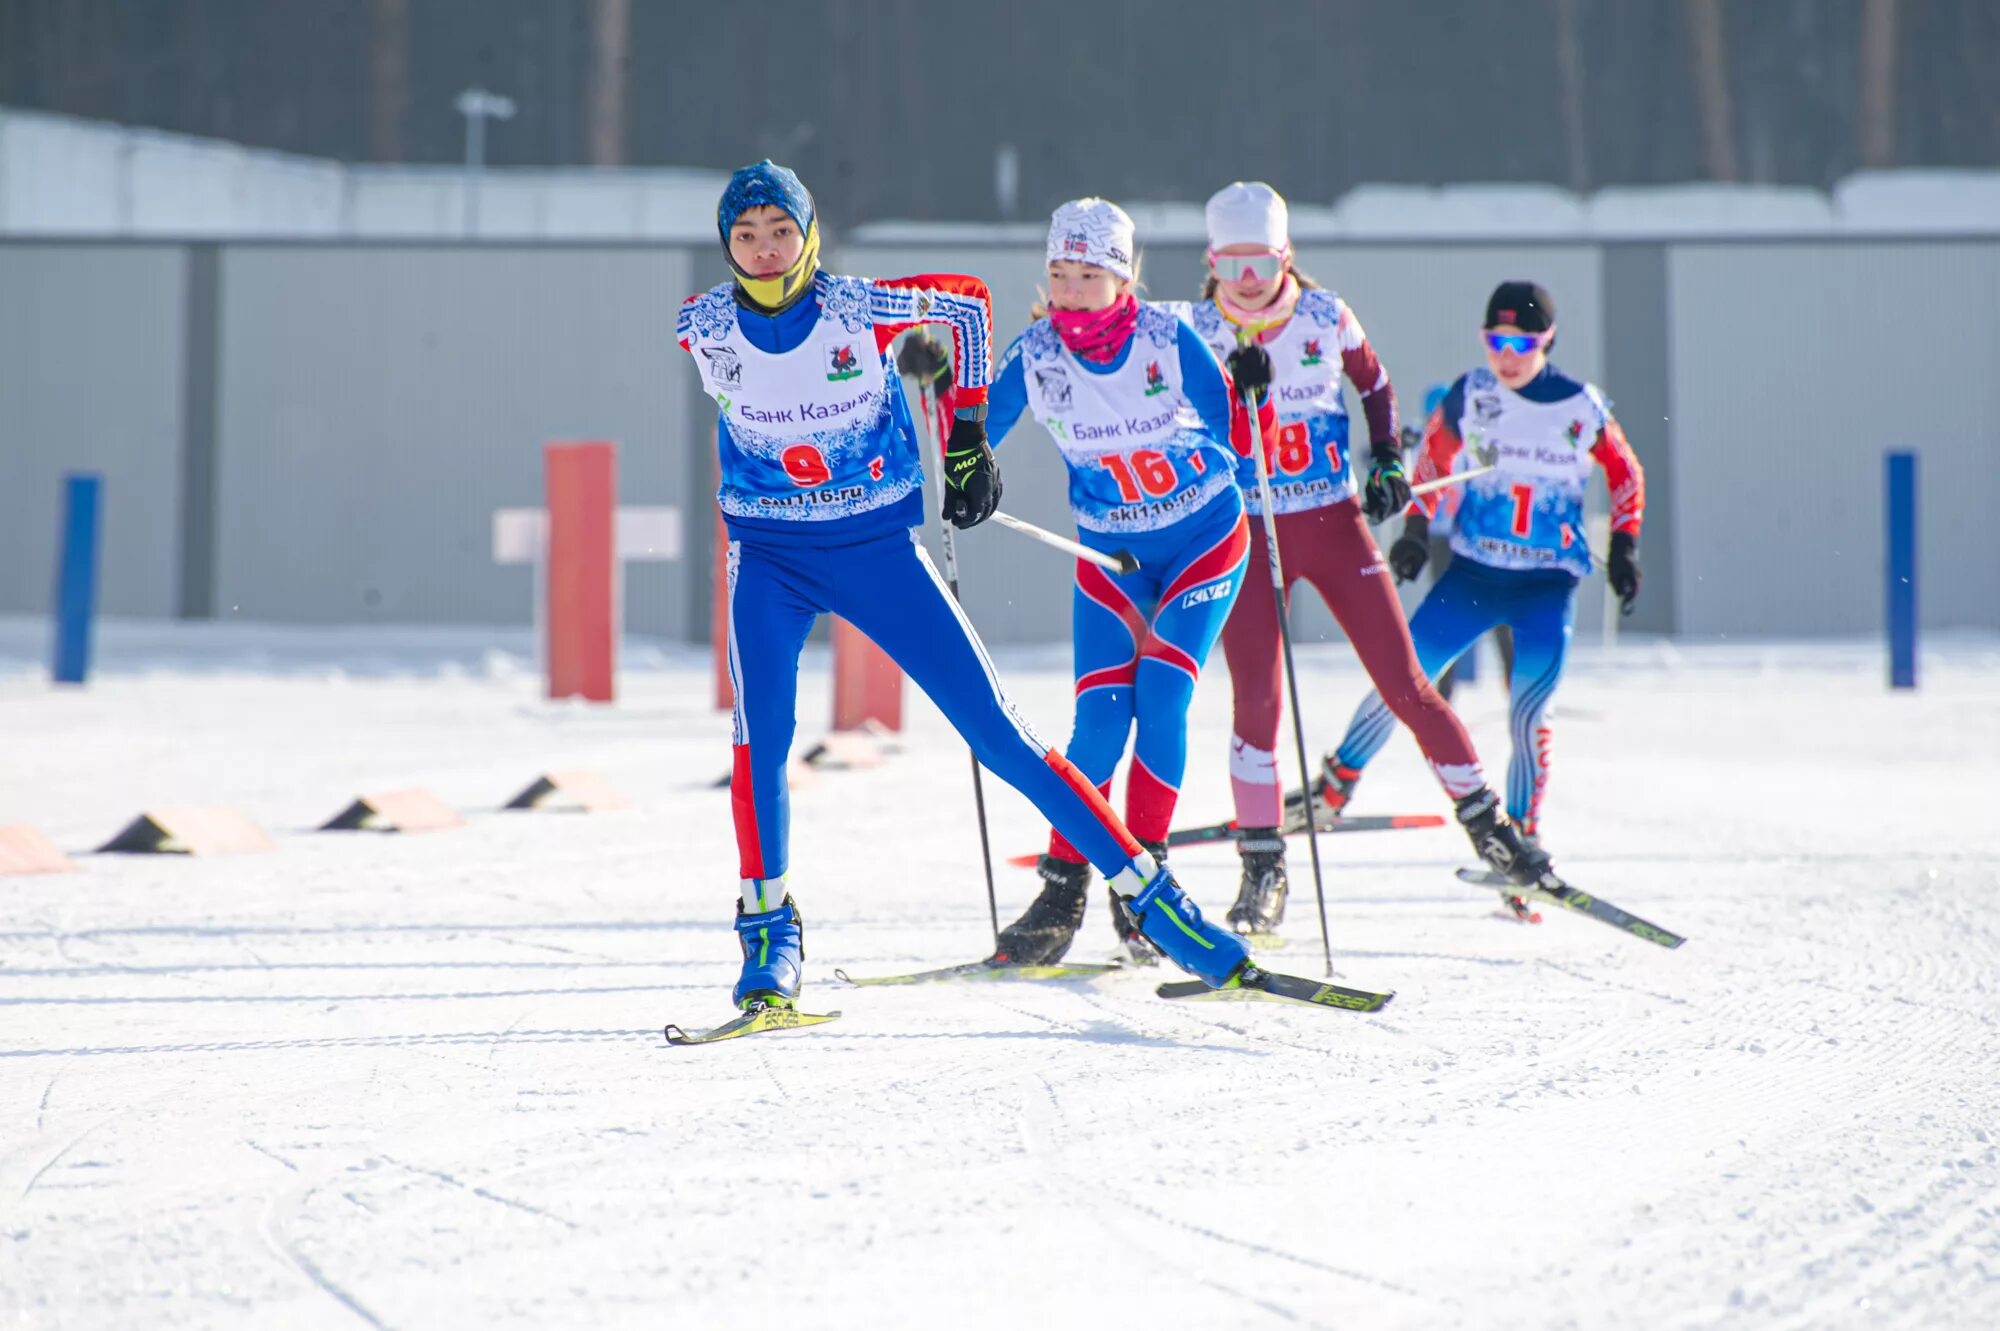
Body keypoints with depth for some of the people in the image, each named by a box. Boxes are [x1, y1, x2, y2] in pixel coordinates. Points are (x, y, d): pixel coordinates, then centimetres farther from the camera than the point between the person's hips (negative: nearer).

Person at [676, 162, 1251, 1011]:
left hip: (880, 549, -1)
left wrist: (967, 434, 3)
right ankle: (768, 930, -11)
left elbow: (969, 302, 4)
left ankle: (1149, 894, 2)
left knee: (998, 733, -3)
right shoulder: (704, 327, -9)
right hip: (771, 558, 1)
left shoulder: (860, 310, -14)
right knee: (761, 728, -24)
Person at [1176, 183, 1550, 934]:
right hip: (1247, 533, -1)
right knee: (1256, 699, -11)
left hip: (1335, 524, 1)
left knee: (1404, 683, -2)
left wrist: (1388, 458, 2)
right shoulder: (1196, 331, -5)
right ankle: (1263, 867, 1)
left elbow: (1375, 384, 14)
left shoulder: (1325, 316, -3)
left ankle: (1483, 820, 12)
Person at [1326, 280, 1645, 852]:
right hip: (1472, 571, 2)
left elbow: (1626, 475, 10)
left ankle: (1522, 831, 3)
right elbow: (1434, 454, 14)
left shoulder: (1581, 407, -4)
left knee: (1527, 713, -12)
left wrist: (1623, 546, 3)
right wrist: (1416, 526, 7)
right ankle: (1338, 783, 15)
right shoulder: (1470, 396, -1)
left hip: (1548, 585, -2)